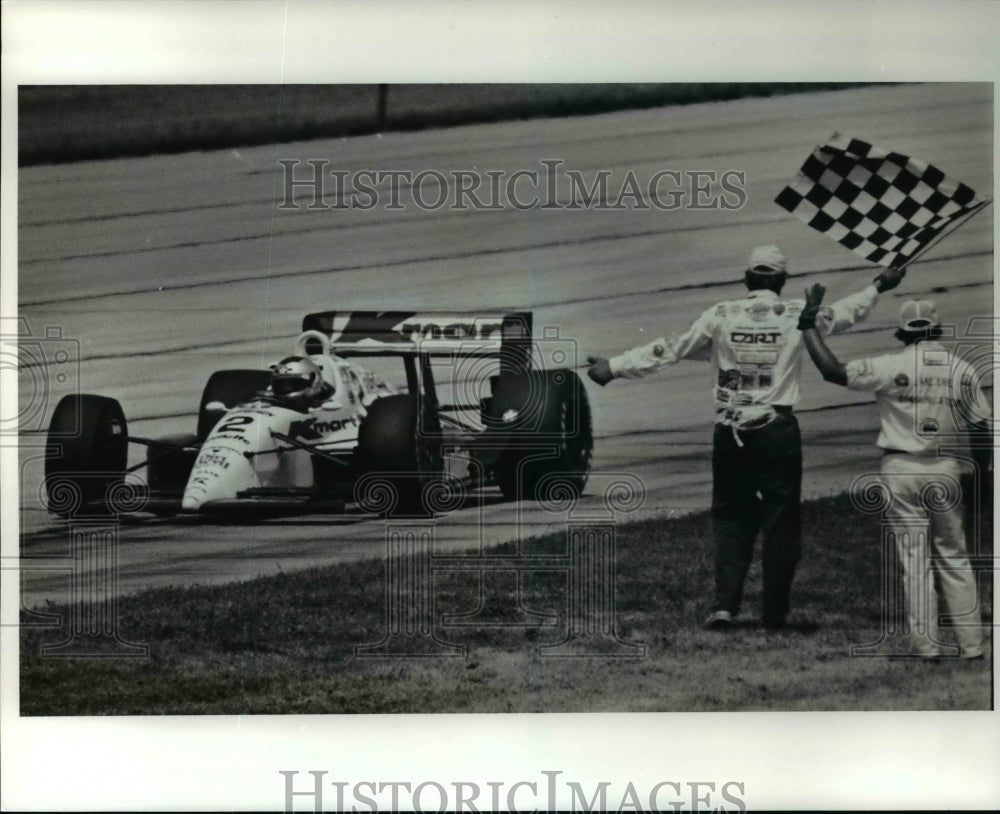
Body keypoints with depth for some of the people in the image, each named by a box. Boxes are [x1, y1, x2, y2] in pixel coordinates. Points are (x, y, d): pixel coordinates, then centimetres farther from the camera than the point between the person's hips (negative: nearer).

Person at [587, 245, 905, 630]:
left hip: (730, 432, 1)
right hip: (778, 431, -1)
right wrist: (877, 287, 34)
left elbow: (670, 349, 2)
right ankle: (774, 610, 10)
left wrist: (615, 366, 8)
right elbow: (843, 313, 17)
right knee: (780, 520, 7)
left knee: (730, 517, 10)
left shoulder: (722, 315, 1)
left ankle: (725, 604, 0)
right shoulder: (797, 315, 0)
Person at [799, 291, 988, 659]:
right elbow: (981, 425, 3)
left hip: (902, 470, -3)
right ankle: (971, 643, 11)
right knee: (954, 557, 12)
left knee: (915, 558, 3)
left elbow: (833, 371, -15)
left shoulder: (893, 366, -10)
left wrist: (808, 321, -8)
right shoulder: (963, 369, 0)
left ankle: (926, 643, 3)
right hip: (947, 470, 3)